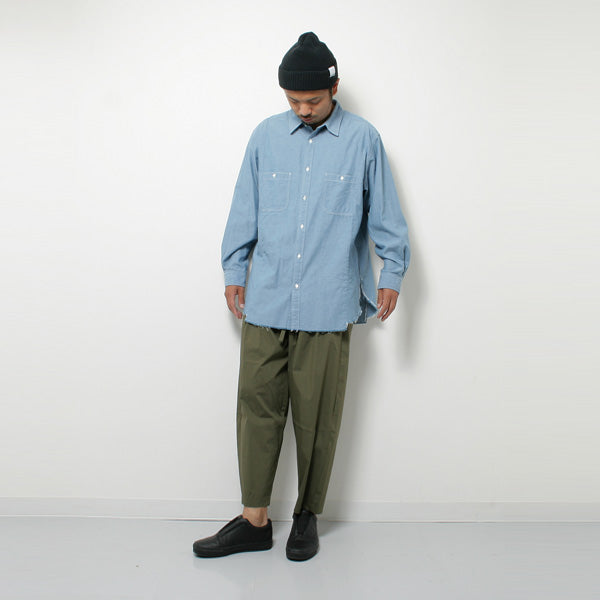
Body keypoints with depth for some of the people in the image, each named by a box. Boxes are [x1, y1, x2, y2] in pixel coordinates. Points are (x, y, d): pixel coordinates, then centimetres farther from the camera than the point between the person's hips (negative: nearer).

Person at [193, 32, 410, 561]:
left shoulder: (363, 139, 4)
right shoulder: (266, 135, 9)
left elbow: (385, 211, 10)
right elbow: (244, 210, 15)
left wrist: (393, 274, 9)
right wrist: (234, 271, 14)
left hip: (328, 308, -2)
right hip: (265, 302, 2)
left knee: (317, 418, 5)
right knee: (257, 407, 3)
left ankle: (307, 517, 24)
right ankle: (254, 521, 17)